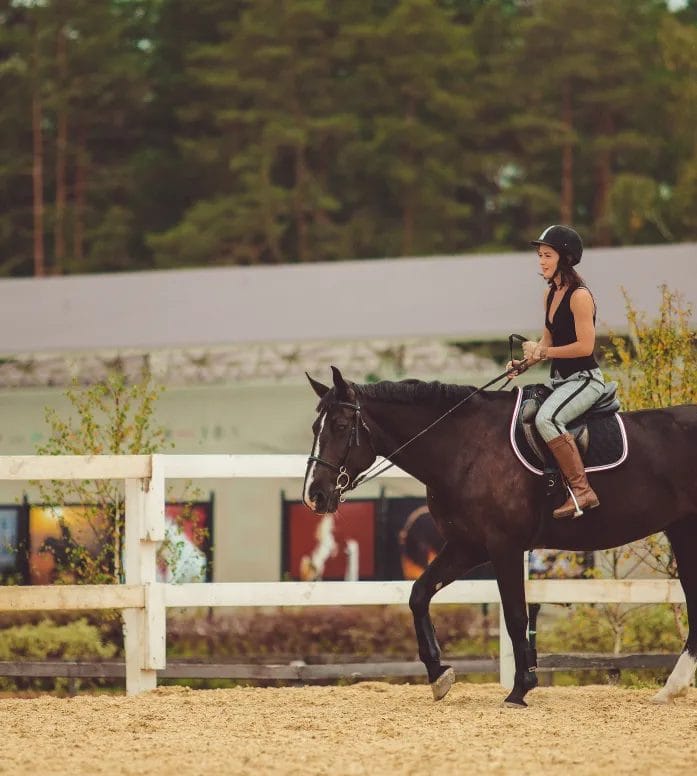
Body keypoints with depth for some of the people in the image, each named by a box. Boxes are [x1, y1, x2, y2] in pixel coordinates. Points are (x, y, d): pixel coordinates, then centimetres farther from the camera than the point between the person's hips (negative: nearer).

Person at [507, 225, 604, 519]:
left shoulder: (579, 296, -16)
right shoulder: (550, 293, 12)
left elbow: (585, 346, -21)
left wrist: (542, 352, -15)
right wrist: (525, 362, 1)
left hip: (584, 379, -10)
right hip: (559, 380, 10)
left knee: (546, 418, -34)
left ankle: (582, 491, -31)